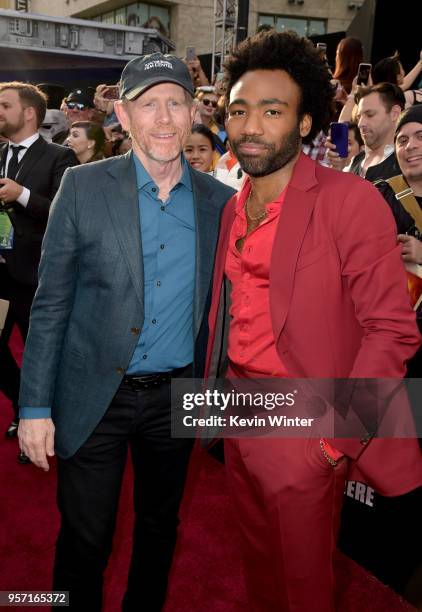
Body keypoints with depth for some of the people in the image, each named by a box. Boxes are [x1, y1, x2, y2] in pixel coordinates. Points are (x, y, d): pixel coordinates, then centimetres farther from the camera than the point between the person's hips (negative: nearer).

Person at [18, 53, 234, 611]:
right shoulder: (83, 187, -7)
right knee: (84, 540, 10)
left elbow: (218, 306, 6)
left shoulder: (219, 200, -1)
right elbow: (50, 303, -6)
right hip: (94, 397, -2)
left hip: (176, 397, 3)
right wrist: (35, 405, -7)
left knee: (159, 528, 20)